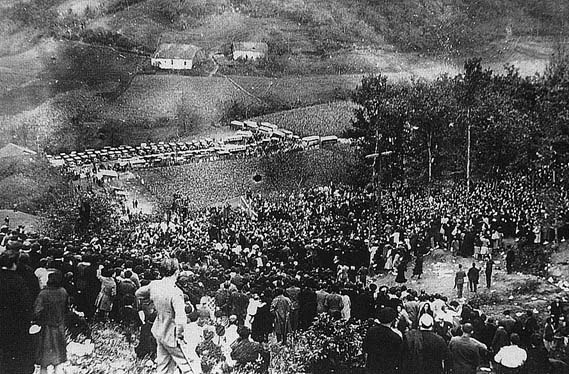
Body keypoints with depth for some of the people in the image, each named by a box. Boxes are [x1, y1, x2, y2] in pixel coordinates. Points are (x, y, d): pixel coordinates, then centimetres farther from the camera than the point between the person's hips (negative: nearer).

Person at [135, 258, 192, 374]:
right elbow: (180, 318, -35)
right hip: (172, 337, -8)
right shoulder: (175, 292, -26)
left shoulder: (154, 285, -5)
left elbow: (138, 293, 17)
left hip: (159, 333, 8)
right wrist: (179, 335, -20)